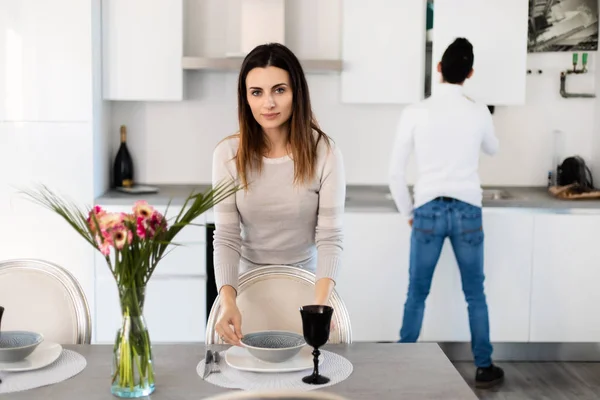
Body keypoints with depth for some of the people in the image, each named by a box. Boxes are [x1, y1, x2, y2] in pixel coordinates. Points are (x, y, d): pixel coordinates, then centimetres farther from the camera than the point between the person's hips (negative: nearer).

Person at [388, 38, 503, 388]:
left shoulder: (415, 113, -7)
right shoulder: (478, 113, -3)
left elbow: (396, 172, -4)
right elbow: (493, 149, 20)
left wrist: (408, 213, 9)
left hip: (428, 212, -1)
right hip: (467, 212, 1)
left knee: (417, 295, 8)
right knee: (475, 295, 13)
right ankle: (484, 368, 22)